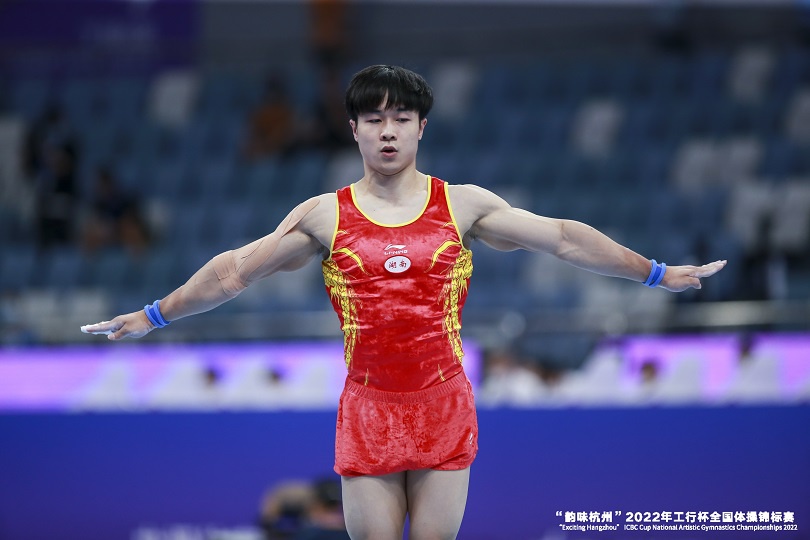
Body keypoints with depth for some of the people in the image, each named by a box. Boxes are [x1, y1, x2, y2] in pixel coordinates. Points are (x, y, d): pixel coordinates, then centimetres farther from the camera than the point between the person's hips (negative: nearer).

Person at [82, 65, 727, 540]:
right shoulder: (325, 216, 3)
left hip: (444, 405, 0)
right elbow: (236, 270, 8)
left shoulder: (463, 205, 4)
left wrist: (656, 273, 8)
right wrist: (154, 316, 7)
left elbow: (564, 238, 7)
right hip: (367, 409, 0)